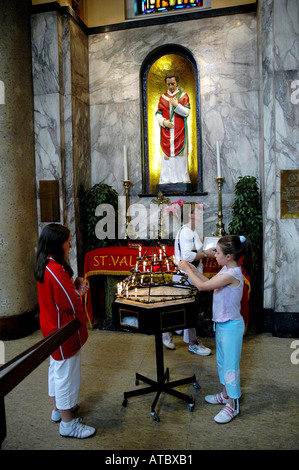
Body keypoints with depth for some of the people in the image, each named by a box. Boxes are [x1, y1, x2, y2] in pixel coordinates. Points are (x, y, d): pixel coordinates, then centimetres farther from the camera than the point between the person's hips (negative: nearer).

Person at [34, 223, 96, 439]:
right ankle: (68, 423, 19)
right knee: (66, 373, 3)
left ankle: (59, 408, 42)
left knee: (57, 368, 23)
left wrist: (74, 287, -3)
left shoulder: (45, 267, 3)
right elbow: (72, 305, -25)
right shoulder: (56, 270, -28)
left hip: (52, 329, 10)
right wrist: (80, 292, -7)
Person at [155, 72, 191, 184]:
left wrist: (176, 105, -14)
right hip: (166, 132, 2)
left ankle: (182, 178, -2)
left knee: (180, 155, -5)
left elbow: (186, 112, -1)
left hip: (179, 131, -2)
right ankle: (167, 179, -3)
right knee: (167, 154, -4)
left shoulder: (183, 96, 9)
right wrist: (163, 121, -9)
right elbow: (158, 114, 10)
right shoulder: (163, 97, 14)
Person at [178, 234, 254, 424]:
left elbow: (202, 286, -25)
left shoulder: (232, 274, -27)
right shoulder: (226, 270, 3)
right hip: (222, 323, 10)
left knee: (230, 364, 4)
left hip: (231, 326, -10)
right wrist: (193, 269, 5)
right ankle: (226, 395, 40)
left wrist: (187, 269, -12)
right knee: (222, 361, 22)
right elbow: (209, 283, 14)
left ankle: (233, 405, 19)